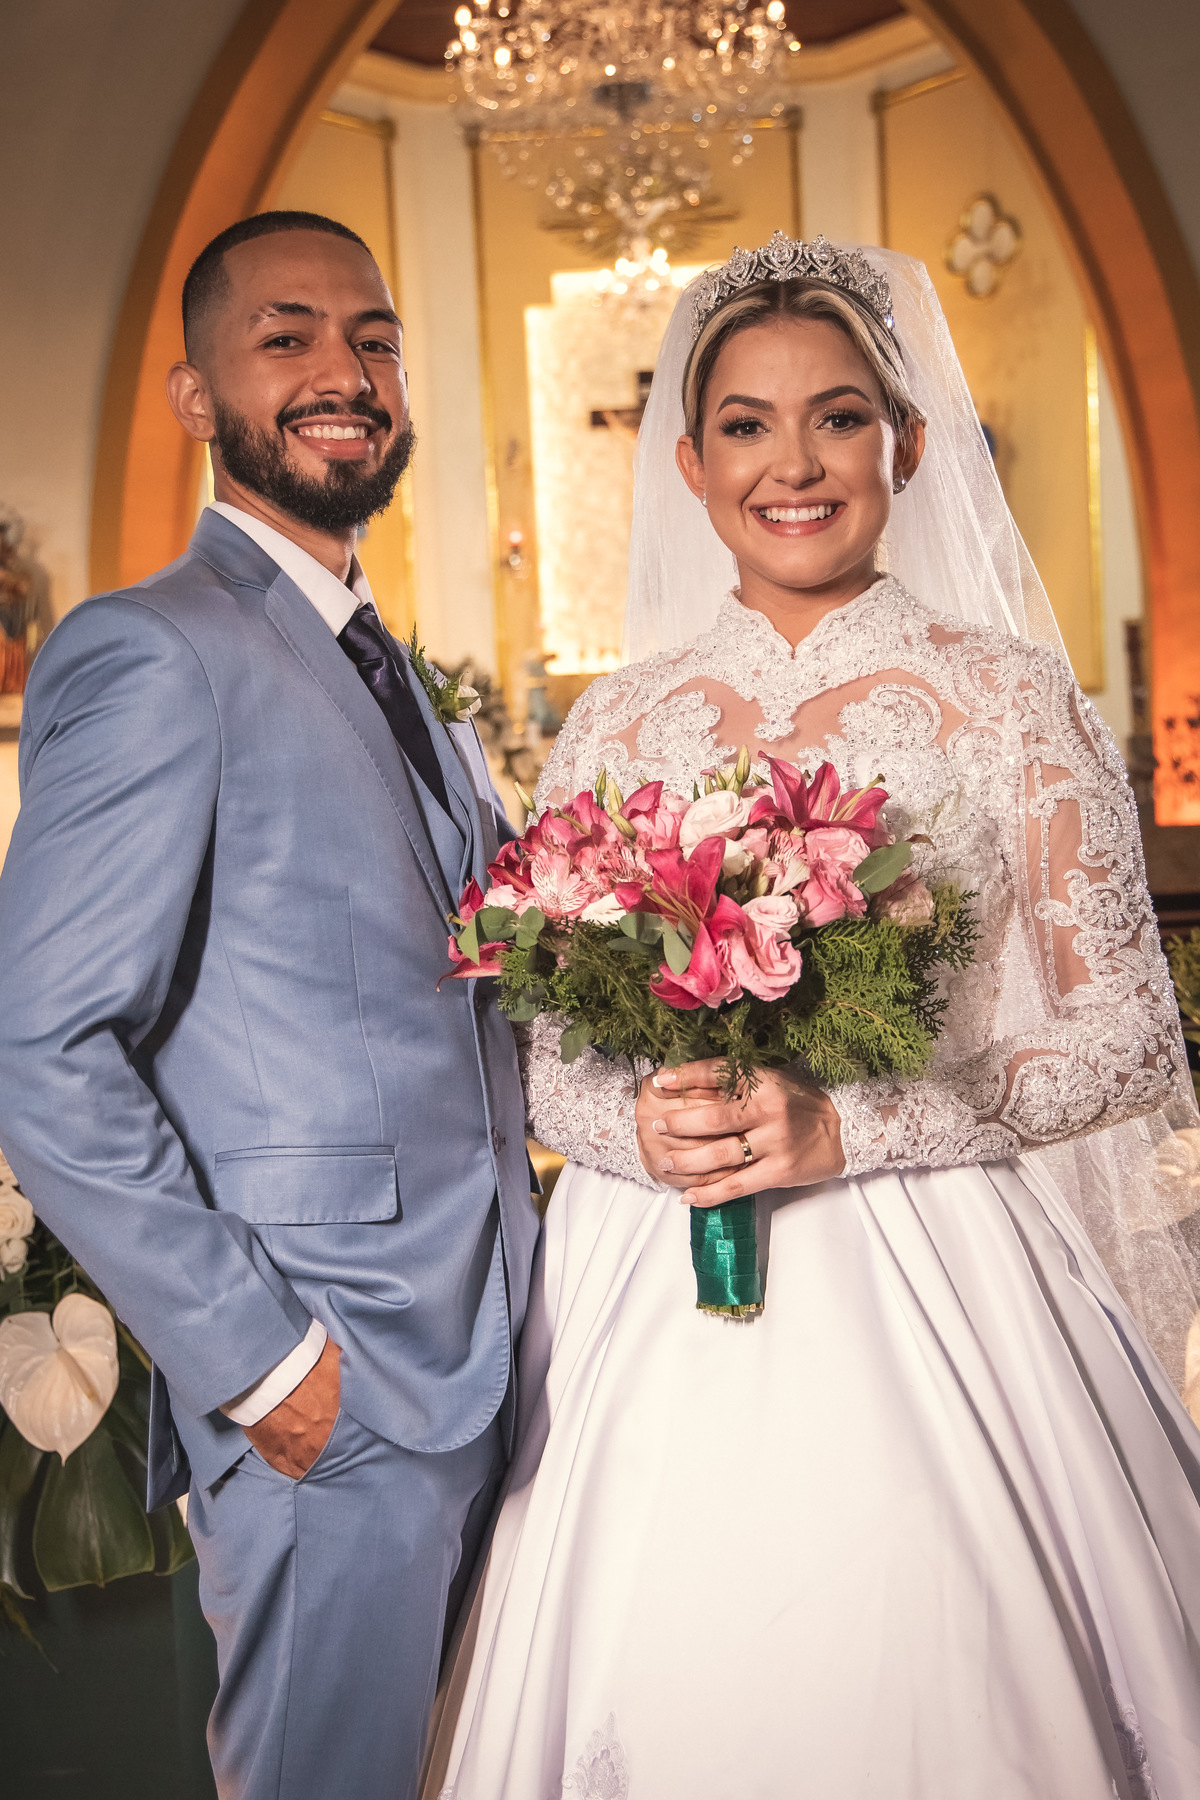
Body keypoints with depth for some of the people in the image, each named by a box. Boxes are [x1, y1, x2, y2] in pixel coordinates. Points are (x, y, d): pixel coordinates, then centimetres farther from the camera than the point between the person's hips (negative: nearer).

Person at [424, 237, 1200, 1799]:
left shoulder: (1009, 697, -2)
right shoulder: (618, 724, 6)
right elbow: (546, 1060, 9)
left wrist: (846, 1126, -14)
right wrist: (645, 1124, -14)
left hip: (929, 1299, -2)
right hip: (660, 1303, 2)